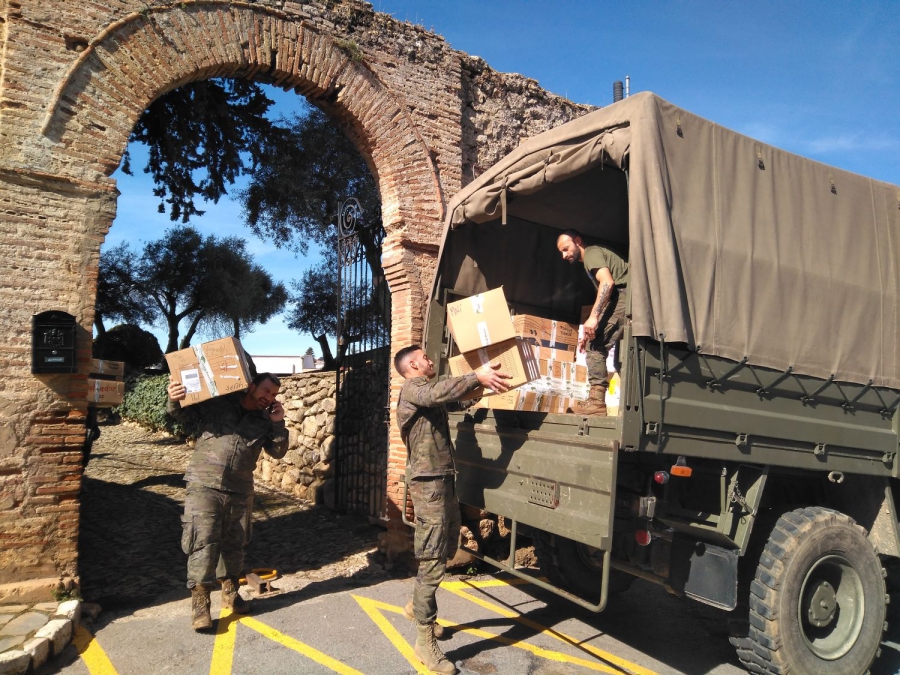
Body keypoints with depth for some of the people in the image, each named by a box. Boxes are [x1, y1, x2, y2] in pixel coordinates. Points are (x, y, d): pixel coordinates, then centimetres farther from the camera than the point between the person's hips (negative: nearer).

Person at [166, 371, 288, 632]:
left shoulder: (265, 420, 7)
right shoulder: (216, 403, -5)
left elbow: (278, 452, 3)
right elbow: (183, 415, 1)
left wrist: (278, 424, -10)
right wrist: (174, 401, -21)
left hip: (240, 491, 4)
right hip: (204, 486, -4)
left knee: (234, 544, 15)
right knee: (203, 543, -6)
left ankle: (230, 591, 33)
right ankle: (199, 602, 3)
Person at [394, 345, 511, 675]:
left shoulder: (427, 388, 21)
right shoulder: (413, 388, -11)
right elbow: (437, 393, -31)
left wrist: (477, 381, 7)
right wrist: (476, 376, -37)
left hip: (444, 481, 10)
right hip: (429, 483, -10)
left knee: (445, 550, 20)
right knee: (432, 560, -6)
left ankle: (419, 604, 39)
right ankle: (425, 641, 4)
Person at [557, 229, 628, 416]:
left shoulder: (591, 253, 2)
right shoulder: (596, 254, 31)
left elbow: (607, 282, -16)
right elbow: (604, 296, 27)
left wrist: (593, 317, -23)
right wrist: (592, 330, 22)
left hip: (625, 295, -10)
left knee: (595, 345, -11)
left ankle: (597, 400, -15)